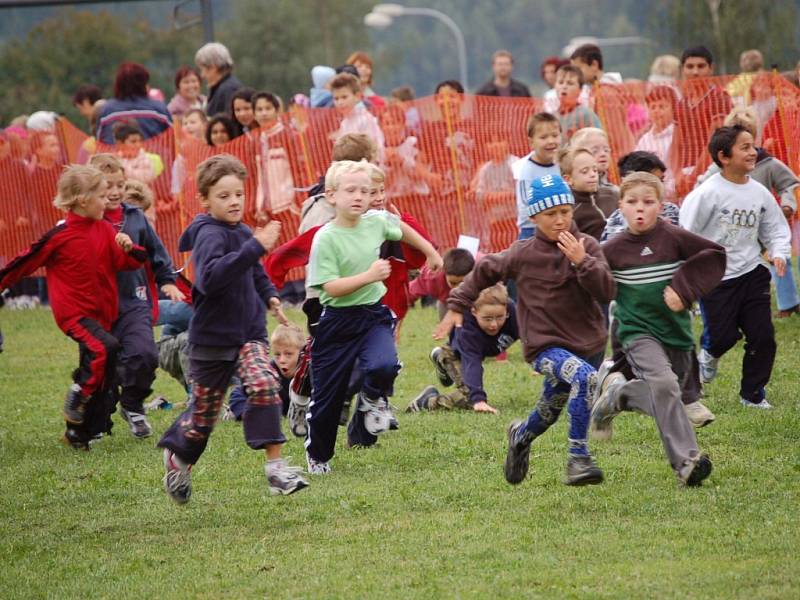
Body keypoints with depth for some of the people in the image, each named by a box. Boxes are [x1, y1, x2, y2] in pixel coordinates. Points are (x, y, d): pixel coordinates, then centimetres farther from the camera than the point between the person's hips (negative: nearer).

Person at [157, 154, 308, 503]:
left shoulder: (243, 232, 6)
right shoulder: (210, 235, -17)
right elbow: (210, 277, -39)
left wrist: (270, 296, 9)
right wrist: (256, 247, -43)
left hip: (249, 332, 5)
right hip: (213, 336, -5)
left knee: (264, 385, -21)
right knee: (205, 411, 8)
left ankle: (275, 467, -23)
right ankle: (178, 456, 38)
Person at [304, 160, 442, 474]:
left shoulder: (377, 222, -3)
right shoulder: (326, 238, -18)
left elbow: (402, 230, 21)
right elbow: (331, 287, -23)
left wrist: (430, 252, 31)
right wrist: (369, 276, -30)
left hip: (374, 314, 3)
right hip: (338, 321, -3)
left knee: (383, 366, -27)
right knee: (327, 394, 5)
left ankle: (373, 399, 8)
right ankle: (317, 456, 27)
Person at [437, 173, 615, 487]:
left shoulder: (587, 247, -4)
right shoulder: (524, 254, -6)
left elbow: (607, 291, -13)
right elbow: (484, 271, 10)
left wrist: (582, 261, -25)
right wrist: (457, 306, 11)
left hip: (588, 344, 4)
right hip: (545, 346, -4)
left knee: (548, 414, 19)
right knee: (584, 378, -33)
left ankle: (521, 436, 55)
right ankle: (578, 459, -25)